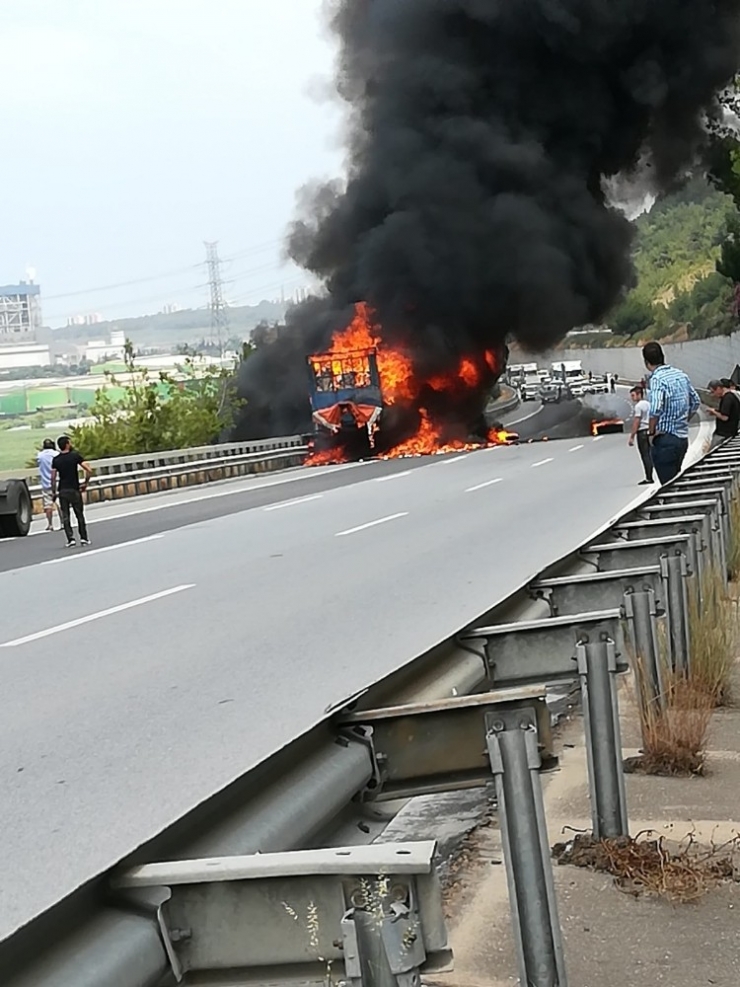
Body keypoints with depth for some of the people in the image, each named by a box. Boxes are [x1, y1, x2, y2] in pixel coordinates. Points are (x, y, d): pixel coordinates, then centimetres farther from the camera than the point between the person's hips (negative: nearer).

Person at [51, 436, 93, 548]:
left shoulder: (55, 460, 2)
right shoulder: (75, 456, -4)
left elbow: (53, 477, -3)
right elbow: (89, 470, -12)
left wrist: (53, 492, 5)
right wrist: (85, 483, 1)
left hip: (62, 491, 2)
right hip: (74, 490, -1)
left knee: (65, 516, 5)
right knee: (80, 514, 10)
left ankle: (71, 539, -3)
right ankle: (84, 538, 11)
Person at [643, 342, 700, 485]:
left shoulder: (657, 379, -15)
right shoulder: (681, 375, 9)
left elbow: (656, 410, -27)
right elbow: (695, 402, 18)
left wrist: (651, 432, -13)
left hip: (665, 440, -8)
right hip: (683, 438, 8)